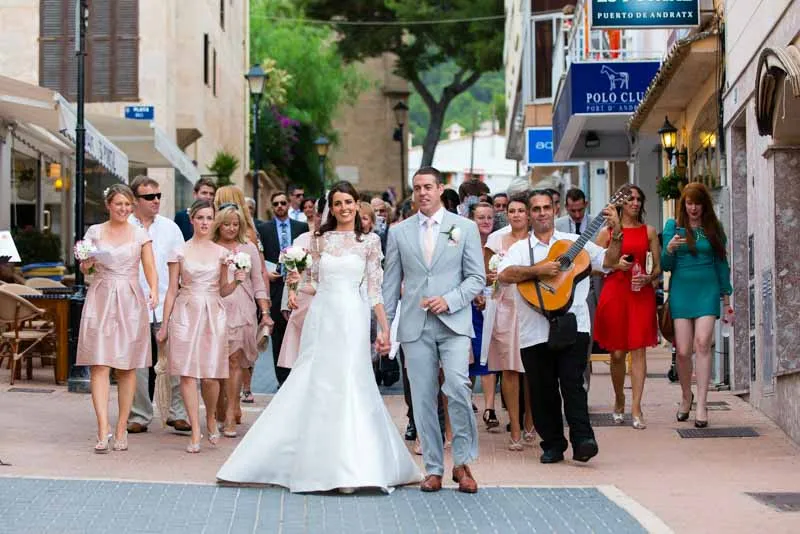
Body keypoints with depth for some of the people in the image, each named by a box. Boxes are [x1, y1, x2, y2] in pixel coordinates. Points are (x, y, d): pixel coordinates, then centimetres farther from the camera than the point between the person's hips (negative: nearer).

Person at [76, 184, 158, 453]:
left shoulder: (140, 234, 6)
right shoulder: (95, 232, 8)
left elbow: (150, 268, 2)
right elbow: (84, 268, 13)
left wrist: (154, 290, -17)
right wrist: (86, 264, -11)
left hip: (130, 301, 0)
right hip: (100, 300, 0)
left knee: (127, 367, 4)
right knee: (99, 365, -9)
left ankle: (121, 429, 11)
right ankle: (103, 430, -14)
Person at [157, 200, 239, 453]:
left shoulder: (221, 253, 9)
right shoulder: (180, 252, 5)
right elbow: (172, 291, 6)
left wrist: (237, 280, -5)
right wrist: (164, 324, 4)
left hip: (213, 315, 1)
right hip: (186, 314, -1)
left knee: (211, 375, -3)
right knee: (188, 373, -6)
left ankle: (211, 419, 24)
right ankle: (195, 432, -1)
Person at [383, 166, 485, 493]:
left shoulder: (465, 228, 6)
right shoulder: (399, 232, 10)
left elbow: (477, 277, 4)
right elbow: (391, 283, 11)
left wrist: (449, 300, -11)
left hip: (454, 322, -2)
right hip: (414, 326, 2)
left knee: (457, 387, -18)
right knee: (423, 399, 2)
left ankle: (463, 463, -3)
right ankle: (433, 469, 11)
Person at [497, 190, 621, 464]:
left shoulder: (576, 243, 13)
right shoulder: (520, 249, 10)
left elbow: (608, 261, 7)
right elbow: (503, 275, -9)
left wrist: (616, 235, -8)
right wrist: (538, 270, -18)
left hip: (572, 326, -1)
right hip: (535, 332, 1)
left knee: (572, 382, -14)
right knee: (542, 391, 4)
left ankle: (582, 440, -14)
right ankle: (553, 445, 15)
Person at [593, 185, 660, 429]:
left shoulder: (649, 231, 10)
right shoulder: (608, 231, 7)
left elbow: (658, 266, 11)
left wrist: (649, 277, -9)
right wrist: (615, 264, -9)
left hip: (641, 293, 0)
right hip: (615, 292, 0)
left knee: (638, 350, -7)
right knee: (617, 352, 4)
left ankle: (636, 409, -7)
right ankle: (619, 401, 25)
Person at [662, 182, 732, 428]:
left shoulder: (714, 228, 8)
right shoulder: (673, 226, 5)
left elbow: (721, 264, 14)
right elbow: (665, 265, 3)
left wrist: (726, 298, 13)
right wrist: (670, 248, -18)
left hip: (707, 291, 0)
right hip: (681, 291, 0)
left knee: (702, 343, -16)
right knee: (683, 351, -4)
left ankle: (701, 405, -15)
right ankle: (686, 396, 21)